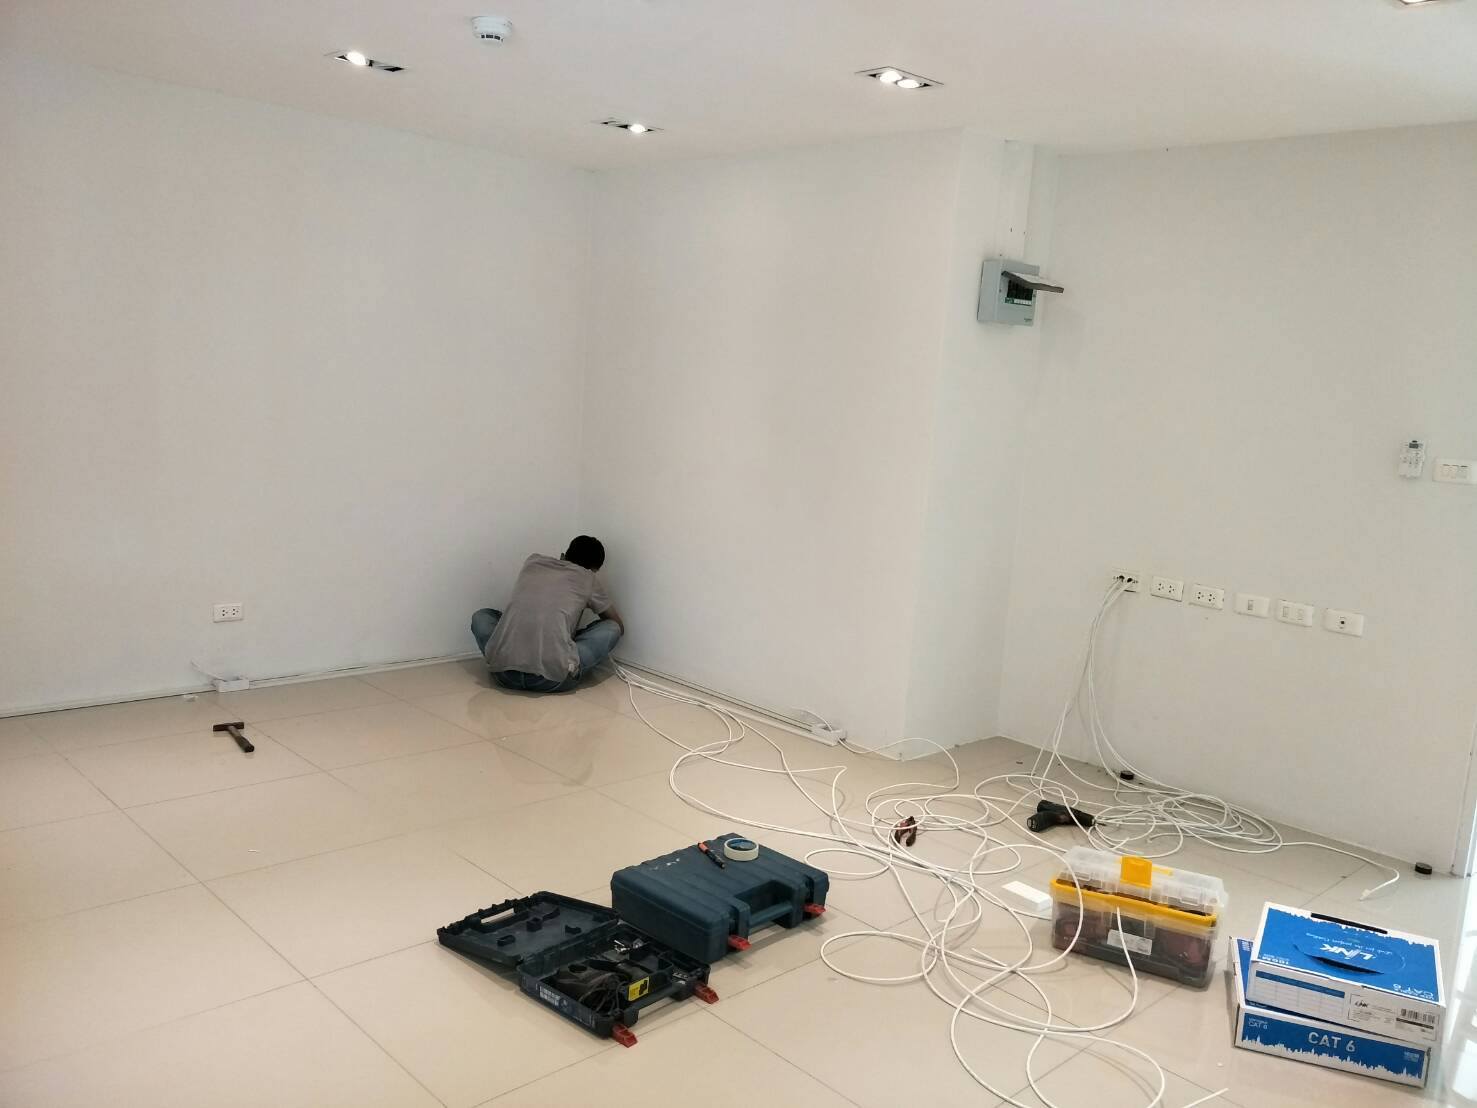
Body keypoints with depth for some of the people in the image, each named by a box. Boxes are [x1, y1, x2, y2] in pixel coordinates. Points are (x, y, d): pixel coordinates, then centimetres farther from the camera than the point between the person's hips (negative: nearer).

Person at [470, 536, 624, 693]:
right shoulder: (588, 579, 14)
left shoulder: (533, 562, 22)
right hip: (553, 681, -2)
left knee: (481, 617, 32)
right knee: (612, 628, 17)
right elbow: (619, 625, 29)